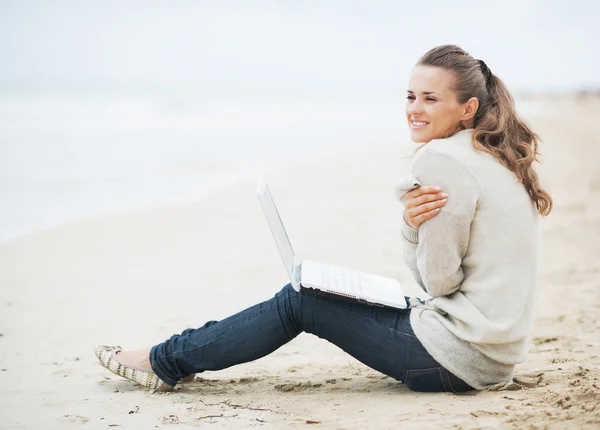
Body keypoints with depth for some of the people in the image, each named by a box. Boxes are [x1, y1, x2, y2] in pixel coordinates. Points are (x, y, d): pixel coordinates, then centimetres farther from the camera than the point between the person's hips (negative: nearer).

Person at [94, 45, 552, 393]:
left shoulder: (443, 159, -19)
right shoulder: (493, 159, 12)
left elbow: (440, 279, -18)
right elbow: (441, 272, 8)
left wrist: (413, 224, -6)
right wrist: (414, 226, -9)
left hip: (460, 357, -9)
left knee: (299, 300, 2)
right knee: (316, 288, 18)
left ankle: (166, 361, 16)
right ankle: (173, 359, 28)